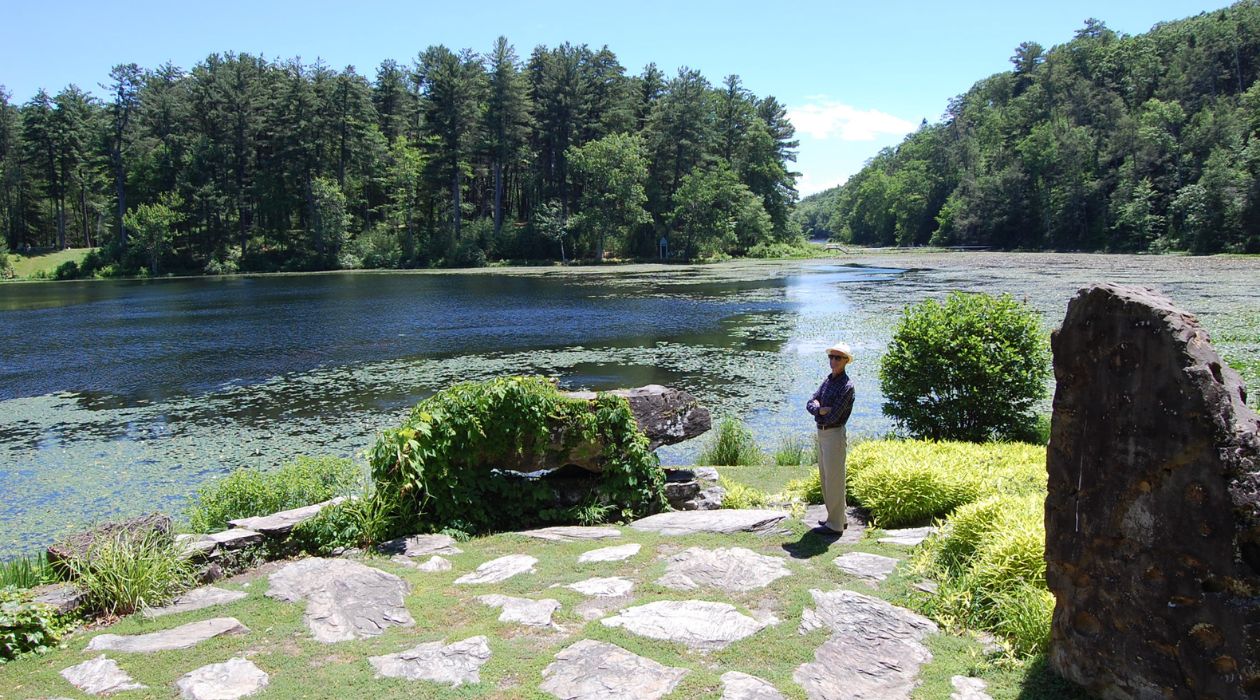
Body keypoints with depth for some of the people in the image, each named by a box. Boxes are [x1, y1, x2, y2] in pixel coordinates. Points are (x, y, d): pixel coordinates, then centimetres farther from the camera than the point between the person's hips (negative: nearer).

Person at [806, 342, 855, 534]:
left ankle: (835, 525, 6)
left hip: (834, 434, -9)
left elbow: (833, 417, -23)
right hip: (822, 433, 9)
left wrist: (818, 409, -5)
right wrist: (820, 410, -16)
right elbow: (810, 404, 4)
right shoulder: (828, 380, 10)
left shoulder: (846, 386, -17)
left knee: (834, 479, -2)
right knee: (825, 477, 18)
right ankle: (838, 517, 31)